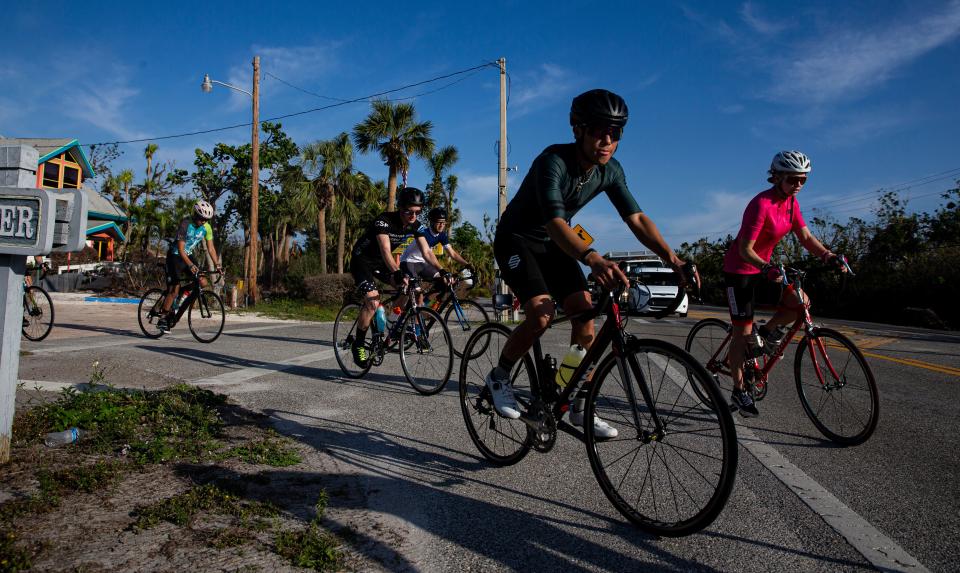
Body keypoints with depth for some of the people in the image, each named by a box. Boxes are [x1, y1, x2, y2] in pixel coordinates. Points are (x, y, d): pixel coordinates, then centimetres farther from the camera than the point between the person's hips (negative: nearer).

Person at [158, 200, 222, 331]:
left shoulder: (207, 227, -7)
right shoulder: (185, 224, -24)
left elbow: (210, 248, -3)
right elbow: (180, 249, -29)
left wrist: (217, 265, -14)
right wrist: (191, 265, -41)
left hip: (187, 255, 6)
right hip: (175, 255, -6)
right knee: (174, 289, -12)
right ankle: (163, 319, -1)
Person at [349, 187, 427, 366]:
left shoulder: (415, 225, -9)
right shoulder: (385, 220, -30)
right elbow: (386, 251, -42)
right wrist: (397, 273, -58)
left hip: (381, 262, 7)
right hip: (362, 260, -7)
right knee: (373, 302, -25)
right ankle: (358, 344, -7)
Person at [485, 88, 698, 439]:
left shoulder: (610, 170, -9)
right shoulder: (553, 161, -30)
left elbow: (636, 218, -11)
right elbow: (554, 221, -44)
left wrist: (671, 257, -27)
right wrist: (593, 259, -61)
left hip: (553, 244, 6)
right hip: (517, 239, -6)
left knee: (585, 313, -7)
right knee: (541, 315, -26)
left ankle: (578, 406, 6)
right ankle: (499, 377, 1)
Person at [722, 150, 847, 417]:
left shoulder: (791, 202, 2)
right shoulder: (761, 204, -23)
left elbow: (806, 238, 3)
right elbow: (745, 250, -26)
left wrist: (830, 256, -13)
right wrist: (767, 269, -41)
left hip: (764, 267, 7)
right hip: (740, 269, -7)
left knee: (801, 301, -15)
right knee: (743, 332, -3)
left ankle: (768, 330, 13)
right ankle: (739, 391, 10)